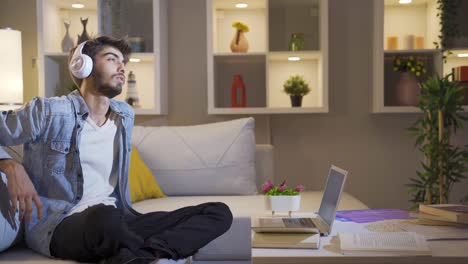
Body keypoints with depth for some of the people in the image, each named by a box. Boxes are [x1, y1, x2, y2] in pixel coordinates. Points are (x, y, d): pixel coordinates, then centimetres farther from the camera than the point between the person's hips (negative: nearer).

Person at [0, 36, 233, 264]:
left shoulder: (125, 116, 15)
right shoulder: (48, 111, -3)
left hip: (116, 221, 6)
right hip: (57, 226, -6)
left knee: (219, 213, -11)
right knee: (104, 215, -44)